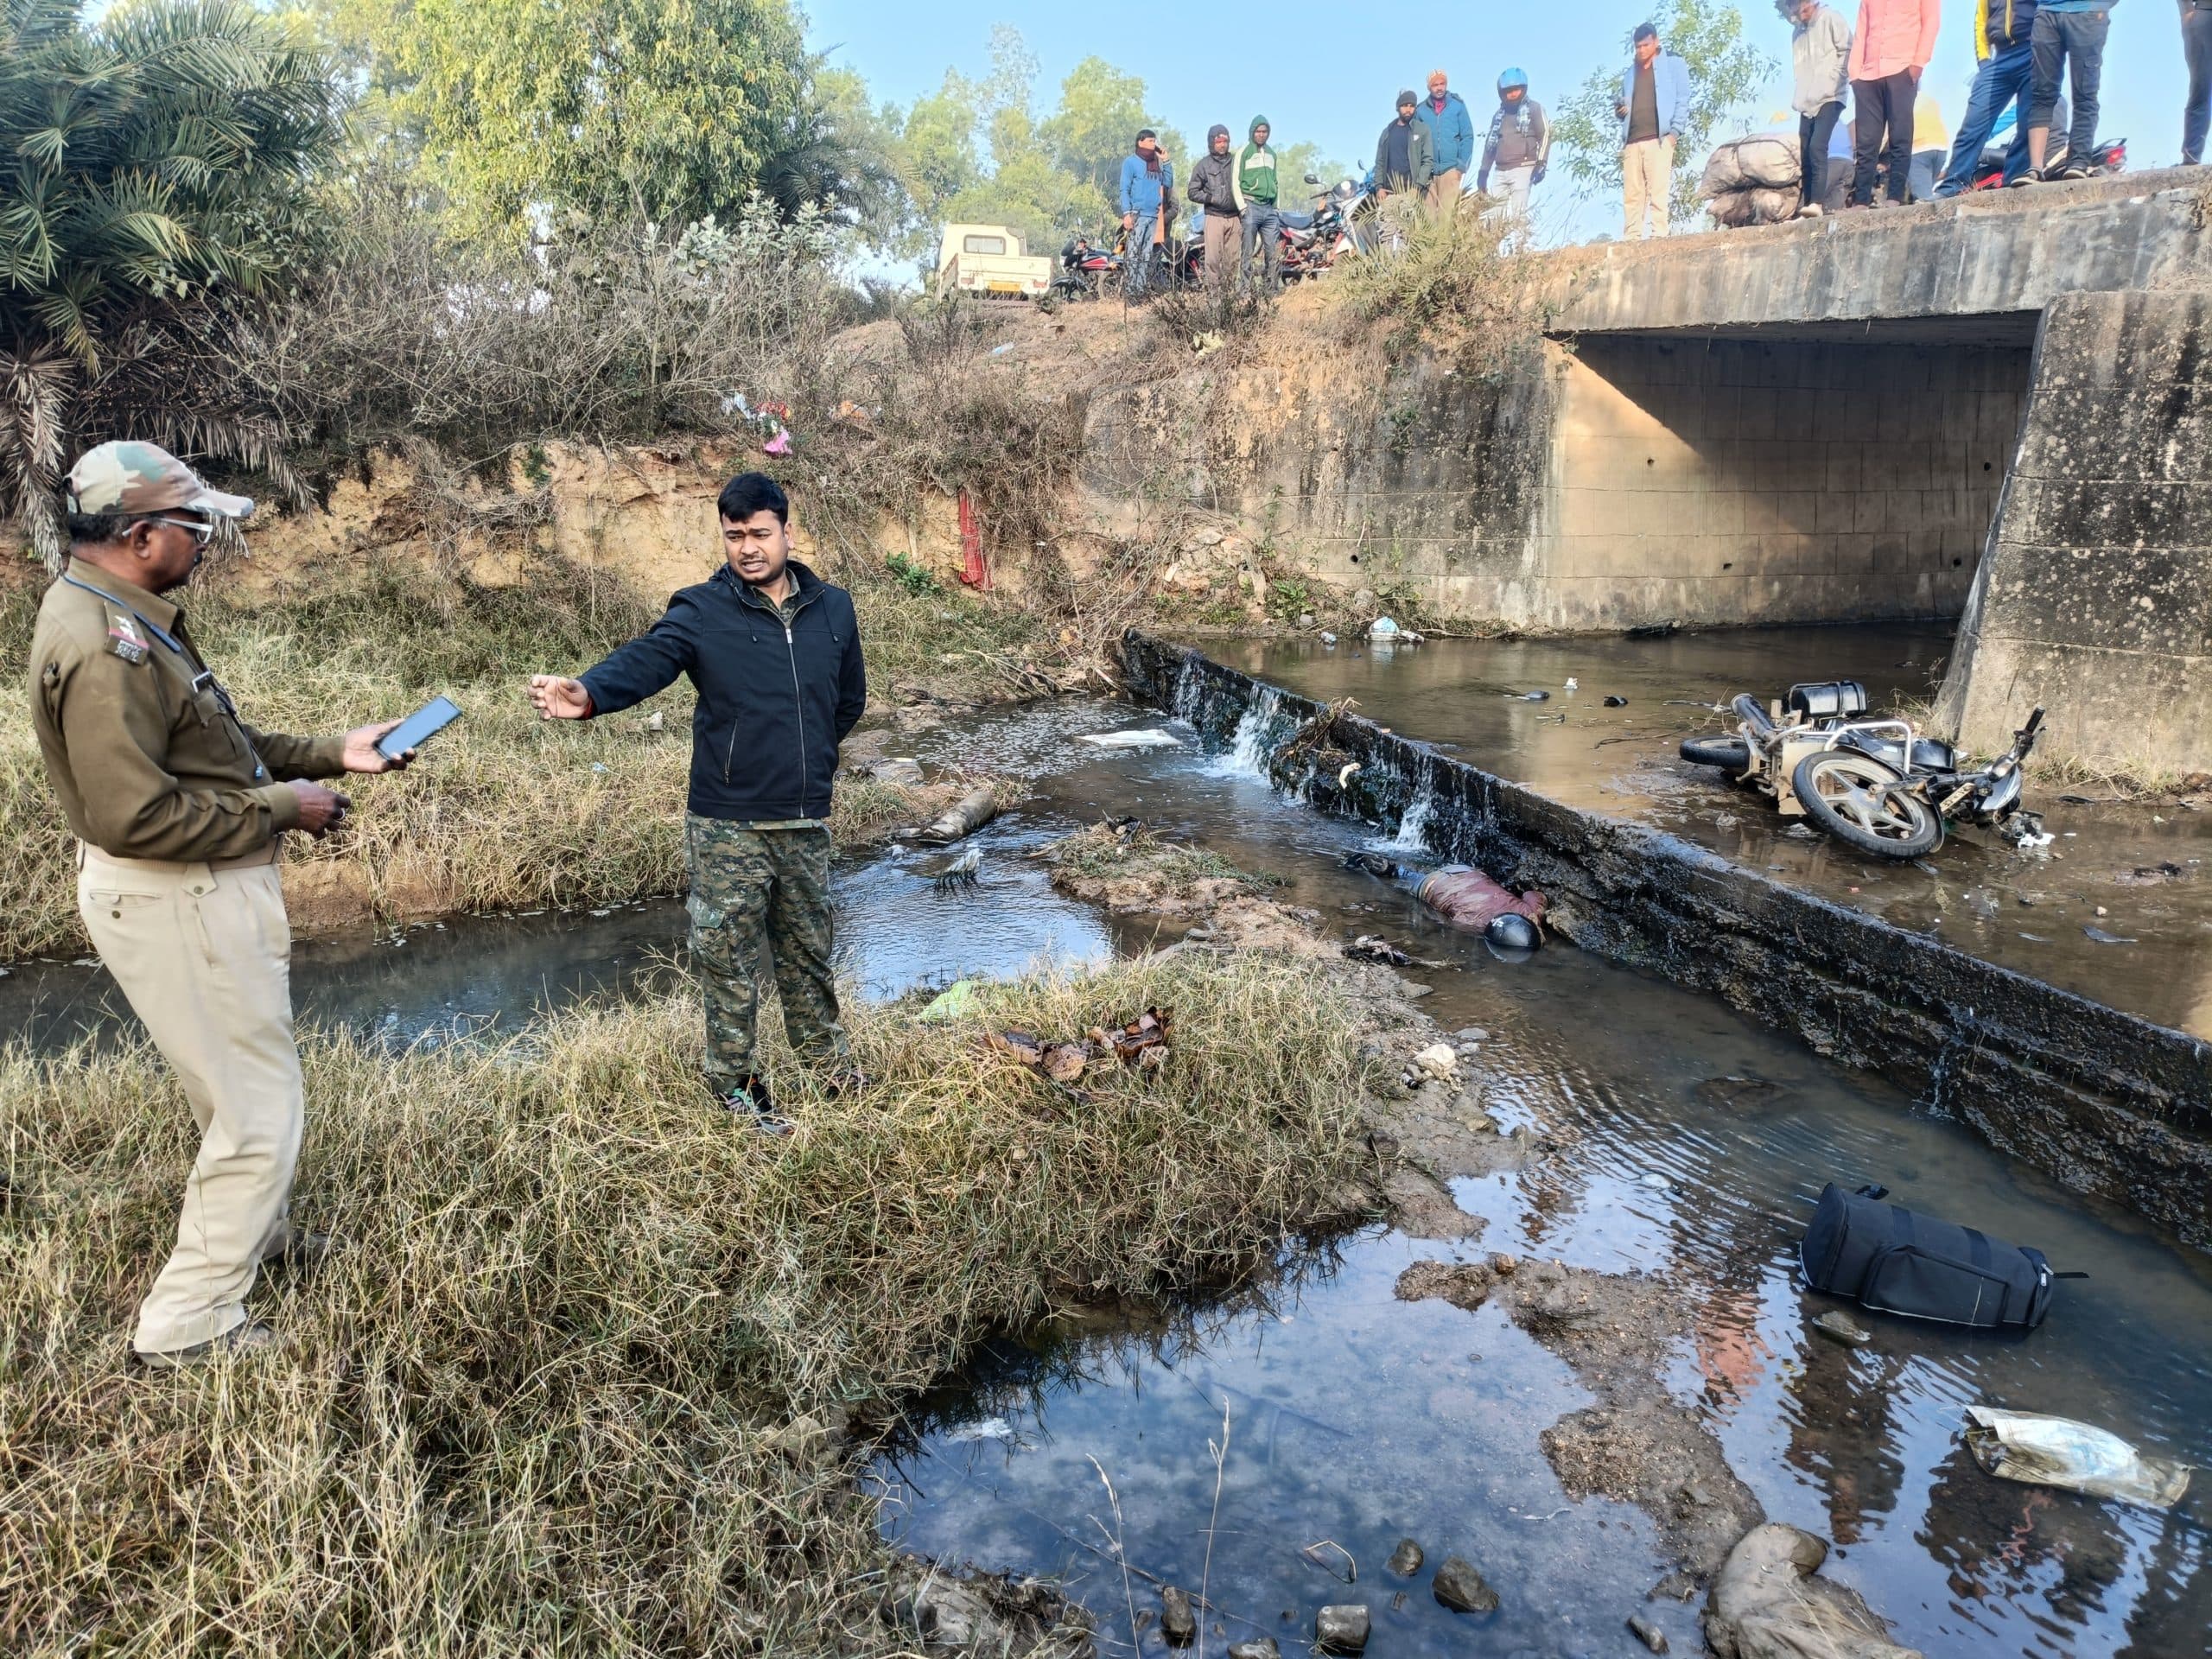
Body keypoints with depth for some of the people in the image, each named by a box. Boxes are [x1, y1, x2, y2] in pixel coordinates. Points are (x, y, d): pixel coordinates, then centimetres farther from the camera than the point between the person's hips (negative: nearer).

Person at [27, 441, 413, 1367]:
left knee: (244, 1090, 27)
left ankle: (258, 1236, 47)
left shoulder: (127, 617, 8)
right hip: (174, 904, -11)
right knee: (260, 1110, -1)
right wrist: (282, 809, -18)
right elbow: (137, 816, -28)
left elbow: (214, 748, 16)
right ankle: (187, 1323, 12)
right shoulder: (101, 646, -24)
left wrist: (331, 753, 7)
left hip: (205, 892, 11)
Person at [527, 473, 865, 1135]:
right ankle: (736, 1085, 23)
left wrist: (811, 755, 11)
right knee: (728, 961, 5)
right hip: (727, 827, -3)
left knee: (809, 951, 19)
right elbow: (644, 659, -27)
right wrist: (589, 693, -47)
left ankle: (827, 1055, 40)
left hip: (806, 824, 4)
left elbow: (850, 696, 18)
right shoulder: (702, 611, -9)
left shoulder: (833, 608, 4)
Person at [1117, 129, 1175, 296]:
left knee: (1148, 256, 3)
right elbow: (1125, 189, -3)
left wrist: (1166, 162, 10)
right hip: (1137, 215, -5)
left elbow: (1168, 184, 18)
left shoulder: (1157, 163, 20)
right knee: (1134, 254, -11)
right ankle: (1132, 292, -13)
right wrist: (1126, 213, -15)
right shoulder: (1131, 162, 3)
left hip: (1156, 216, 6)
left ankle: (1141, 291, 3)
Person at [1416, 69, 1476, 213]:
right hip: (1427, 171, 2)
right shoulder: (1421, 110, 6)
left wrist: (1463, 165, -4)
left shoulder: (1457, 105, 3)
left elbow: (1467, 137, 4)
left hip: (1451, 168, -2)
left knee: (1448, 212, -8)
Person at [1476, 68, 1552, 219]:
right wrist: (1483, 172, 18)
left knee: (1517, 214, -14)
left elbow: (1545, 134, -3)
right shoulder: (1499, 115, 21)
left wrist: (1541, 164, -14)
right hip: (1501, 172, 6)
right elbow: (1490, 143, 25)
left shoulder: (1534, 109, 4)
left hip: (1523, 169, -6)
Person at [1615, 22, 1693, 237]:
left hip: (1658, 138, -5)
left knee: (1658, 191, -13)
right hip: (1632, 141, 5)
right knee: (1631, 194, -5)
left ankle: (1659, 237, -17)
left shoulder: (1672, 64, 11)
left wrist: (1674, 132, -10)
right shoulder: (1629, 73, 26)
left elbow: (1683, 100, 4)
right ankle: (1632, 239, -8)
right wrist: (1619, 110, 5)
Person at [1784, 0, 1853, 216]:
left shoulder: (1830, 18, -1)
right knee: (1804, 154, 1)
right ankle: (1807, 203, 3)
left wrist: (1835, 80, -11)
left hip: (1829, 98, -7)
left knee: (1817, 146, -20)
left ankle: (1817, 203, -26)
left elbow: (1847, 50, -5)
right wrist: (1797, 98, 13)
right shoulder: (1797, 31, 18)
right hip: (1806, 102, 7)